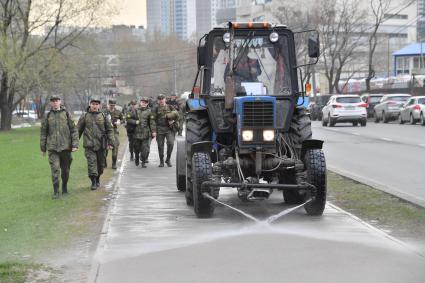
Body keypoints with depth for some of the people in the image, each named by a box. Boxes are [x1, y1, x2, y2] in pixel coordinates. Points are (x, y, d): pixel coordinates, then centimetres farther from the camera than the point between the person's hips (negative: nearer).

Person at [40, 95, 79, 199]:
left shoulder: (66, 114, 2)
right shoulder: (48, 116, 5)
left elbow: (74, 130, 1)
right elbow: (43, 132, 10)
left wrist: (75, 145, -7)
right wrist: (43, 148, 10)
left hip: (66, 147, 0)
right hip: (52, 147, 0)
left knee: (65, 169, 10)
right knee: (55, 169, -10)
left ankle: (65, 187, 31)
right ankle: (56, 192, -6)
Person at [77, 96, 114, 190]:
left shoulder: (103, 116, 4)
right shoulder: (85, 116, 2)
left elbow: (110, 130, 6)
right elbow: (78, 130, 8)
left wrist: (110, 143, -1)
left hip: (101, 144, 2)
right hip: (89, 145, -2)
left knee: (100, 163, 10)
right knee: (91, 162, -11)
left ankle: (98, 179, 32)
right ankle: (93, 182, -8)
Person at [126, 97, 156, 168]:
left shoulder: (149, 112, 2)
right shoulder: (136, 111, 7)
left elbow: (152, 122, -3)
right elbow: (128, 120, 10)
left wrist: (153, 131, -12)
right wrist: (135, 122, -8)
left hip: (146, 133, -2)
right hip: (137, 133, 2)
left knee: (145, 149, -6)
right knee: (137, 149, 10)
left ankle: (143, 162, 5)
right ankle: (137, 159, 34)